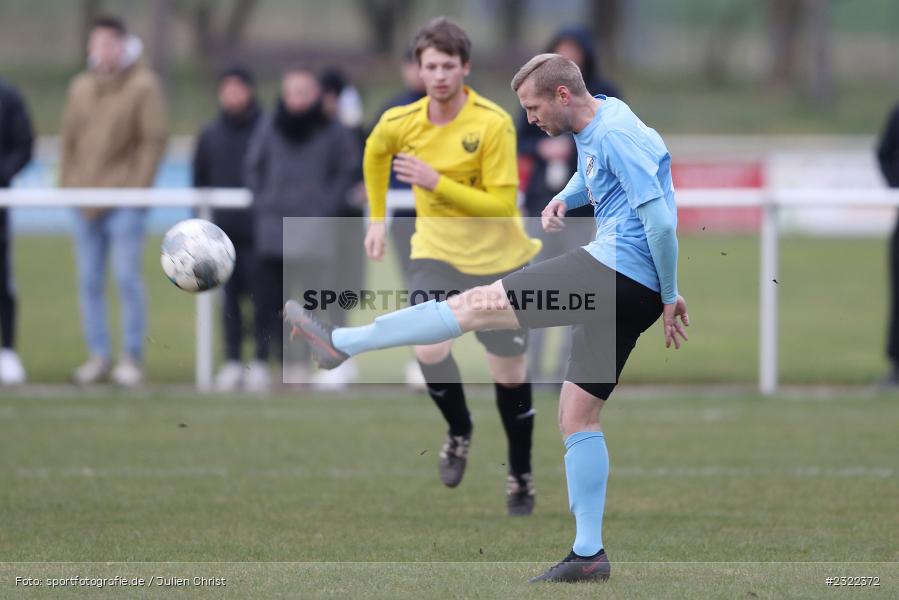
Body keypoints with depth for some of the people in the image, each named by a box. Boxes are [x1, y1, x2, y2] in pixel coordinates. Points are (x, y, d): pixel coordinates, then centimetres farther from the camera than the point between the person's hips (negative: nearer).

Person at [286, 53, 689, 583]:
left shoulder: (617, 135, -14)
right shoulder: (592, 131, 18)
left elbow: (661, 219, -18)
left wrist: (670, 296, -13)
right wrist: (565, 199, 18)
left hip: (615, 271, -11)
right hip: (633, 295, 11)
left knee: (477, 304, -8)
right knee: (578, 415, 11)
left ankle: (341, 342, -4)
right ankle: (589, 554, 10)